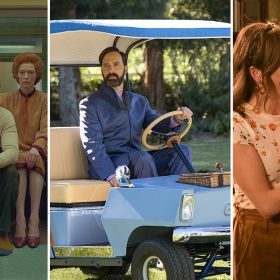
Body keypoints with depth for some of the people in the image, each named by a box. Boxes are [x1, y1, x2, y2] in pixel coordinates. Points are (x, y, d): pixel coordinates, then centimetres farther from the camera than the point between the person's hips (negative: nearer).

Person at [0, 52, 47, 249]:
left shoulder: (44, 100, 8)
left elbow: (45, 131, -4)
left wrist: (36, 148, -24)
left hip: (37, 151, 0)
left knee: (34, 162, -35)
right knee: (21, 163, -35)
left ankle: (34, 219, -44)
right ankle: (20, 219, -46)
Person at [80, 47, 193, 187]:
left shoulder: (139, 101, 23)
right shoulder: (89, 104, 2)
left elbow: (158, 124, 9)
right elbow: (92, 146, -8)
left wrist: (177, 118, -16)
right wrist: (111, 176, -23)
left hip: (136, 162, 6)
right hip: (106, 168, -6)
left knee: (183, 151, -10)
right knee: (142, 157, -33)